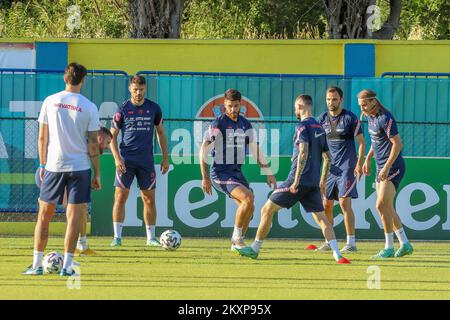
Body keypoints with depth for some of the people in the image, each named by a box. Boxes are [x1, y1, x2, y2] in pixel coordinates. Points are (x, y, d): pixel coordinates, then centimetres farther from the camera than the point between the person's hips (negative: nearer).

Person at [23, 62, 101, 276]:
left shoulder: (50, 102, -1)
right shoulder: (89, 107, -5)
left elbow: (42, 137, 2)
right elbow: (93, 144, -4)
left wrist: (42, 165, 13)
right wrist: (97, 174, 3)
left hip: (53, 167, 1)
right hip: (80, 167, -1)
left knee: (44, 215, 10)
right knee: (74, 217, 2)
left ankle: (37, 264, 9)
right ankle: (67, 265, -2)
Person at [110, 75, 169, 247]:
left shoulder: (153, 109, 5)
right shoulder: (123, 110, 0)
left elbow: (160, 132, 15)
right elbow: (112, 136, 3)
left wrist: (165, 158, 10)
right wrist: (117, 158, -10)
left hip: (146, 161, 2)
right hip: (126, 160, -2)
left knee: (149, 199, 4)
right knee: (120, 196, -8)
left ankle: (151, 237, 12)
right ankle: (117, 237, -5)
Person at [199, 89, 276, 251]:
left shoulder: (245, 124, 8)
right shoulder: (219, 123, -12)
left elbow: (255, 150, 16)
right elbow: (204, 150, -11)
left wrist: (268, 173, 13)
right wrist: (205, 178, -14)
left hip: (237, 171, 7)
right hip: (221, 172, -7)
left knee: (249, 208, 3)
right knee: (248, 198, -23)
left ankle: (237, 244, 19)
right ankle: (237, 236, -9)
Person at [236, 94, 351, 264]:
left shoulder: (303, 126, -9)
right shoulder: (319, 128, 15)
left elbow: (303, 153, -21)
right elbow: (328, 158, 19)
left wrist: (296, 180, -21)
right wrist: (322, 181, 26)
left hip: (299, 181, -7)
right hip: (313, 183, 7)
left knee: (267, 210, 4)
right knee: (321, 218, 6)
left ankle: (255, 249, 10)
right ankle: (337, 255, -10)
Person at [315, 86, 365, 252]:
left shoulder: (350, 118, -4)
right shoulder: (322, 119, 9)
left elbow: (361, 142, -3)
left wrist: (359, 164, -12)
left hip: (347, 167, -5)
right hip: (330, 168, 5)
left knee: (345, 202, -13)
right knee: (326, 204, 5)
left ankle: (351, 242, -10)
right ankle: (329, 242, 15)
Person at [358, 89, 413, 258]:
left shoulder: (385, 118, -19)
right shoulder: (370, 116, 10)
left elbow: (398, 143, -22)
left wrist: (387, 167, -24)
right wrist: (368, 159, 20)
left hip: (393, 167, -10)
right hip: (381, 167, 10)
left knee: (382, 206, -12)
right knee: (387, 208, 11)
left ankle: (389, 248, -6)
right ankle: (405, 244, 18)